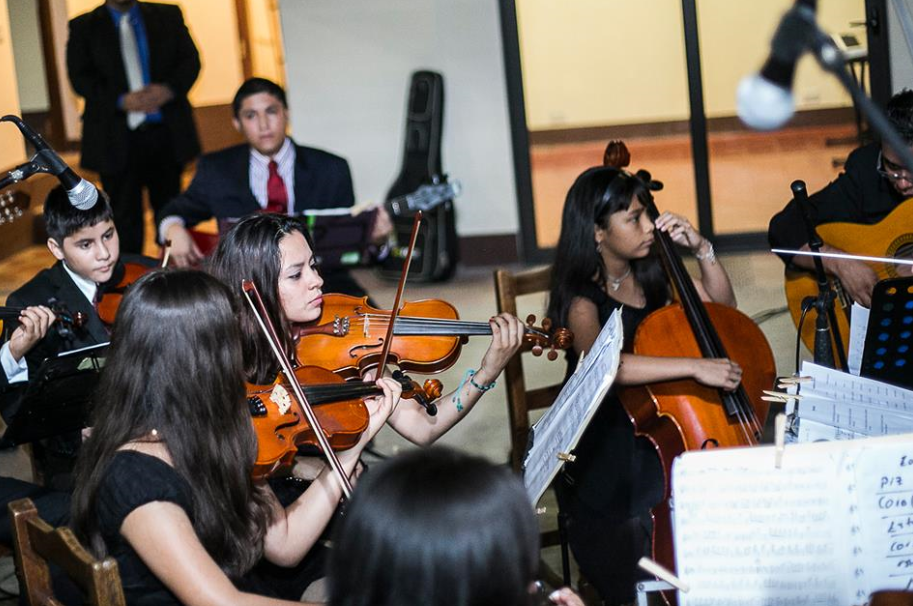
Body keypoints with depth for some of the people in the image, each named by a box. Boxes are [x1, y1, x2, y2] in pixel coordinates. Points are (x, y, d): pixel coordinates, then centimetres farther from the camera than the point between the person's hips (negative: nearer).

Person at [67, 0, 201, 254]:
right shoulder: (83, 27, 6)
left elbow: (190, 60, 6)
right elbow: (80, 78, -3)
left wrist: (169, 89, -15)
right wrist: (121, 101, -19)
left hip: (166, 132, 2)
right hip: (116, 139, -2)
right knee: (125, 218, 2)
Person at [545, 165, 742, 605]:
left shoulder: (653, 275, 6)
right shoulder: (583, 301, -14)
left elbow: (723, 309, 16)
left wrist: (702, 250, 0)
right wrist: (694, 366, -41)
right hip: (604, 451, -6)